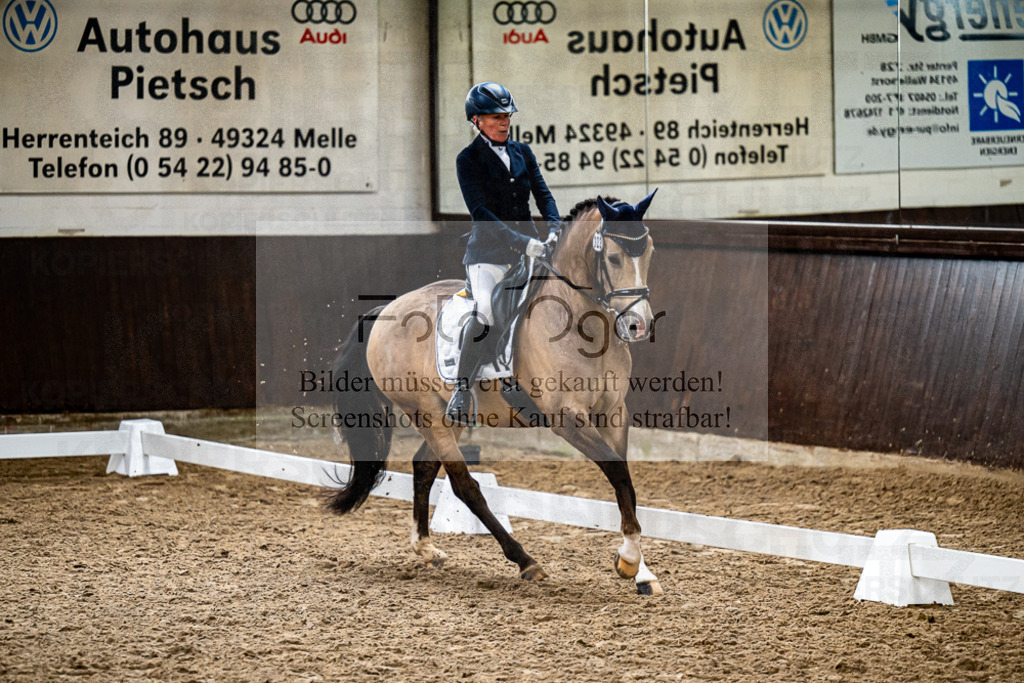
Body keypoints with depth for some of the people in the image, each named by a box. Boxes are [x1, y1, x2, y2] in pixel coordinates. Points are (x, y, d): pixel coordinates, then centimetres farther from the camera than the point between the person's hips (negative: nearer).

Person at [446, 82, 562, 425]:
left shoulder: (522, 153, 14)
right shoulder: (468, 159, -3)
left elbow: (542, 193, 8)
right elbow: (480, 212, -14)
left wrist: (554, 229, -13)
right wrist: (521, 243, -24)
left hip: (529, 248, 5)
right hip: (488, 251, -5)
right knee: (485, 315, -27)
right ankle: (463, 388, -13)